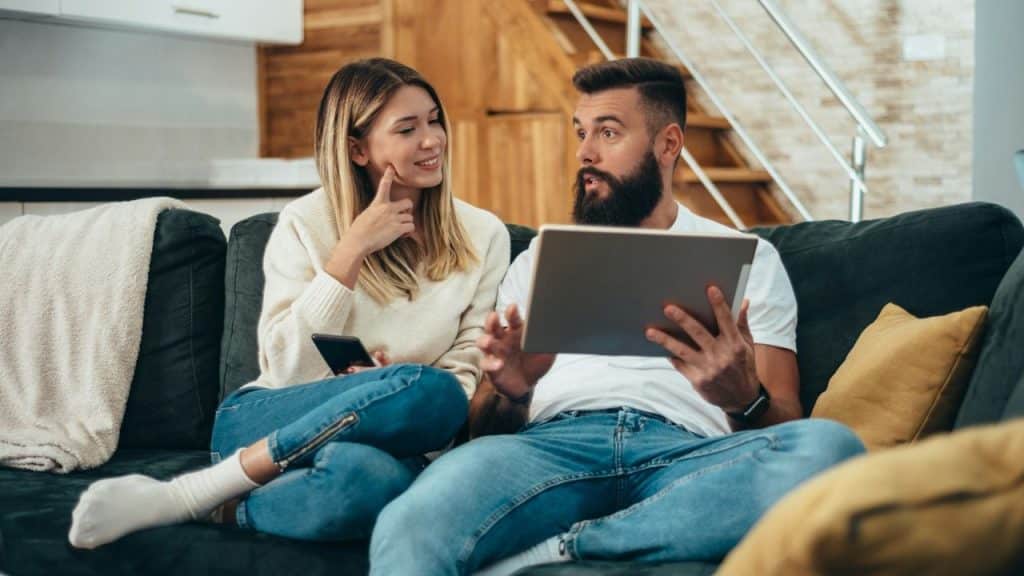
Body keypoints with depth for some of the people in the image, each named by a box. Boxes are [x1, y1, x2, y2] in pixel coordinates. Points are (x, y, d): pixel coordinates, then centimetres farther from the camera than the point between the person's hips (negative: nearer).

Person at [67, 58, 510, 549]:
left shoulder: (483, 236, 7)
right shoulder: (306, 223, 1)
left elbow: (466, 373, 6)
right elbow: (286, 369, -8)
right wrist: (352, 248, -12)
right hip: (259, 426, -1)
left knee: (381, 478, -40)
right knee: (429, 392, -35)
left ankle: (227, 510, -16)